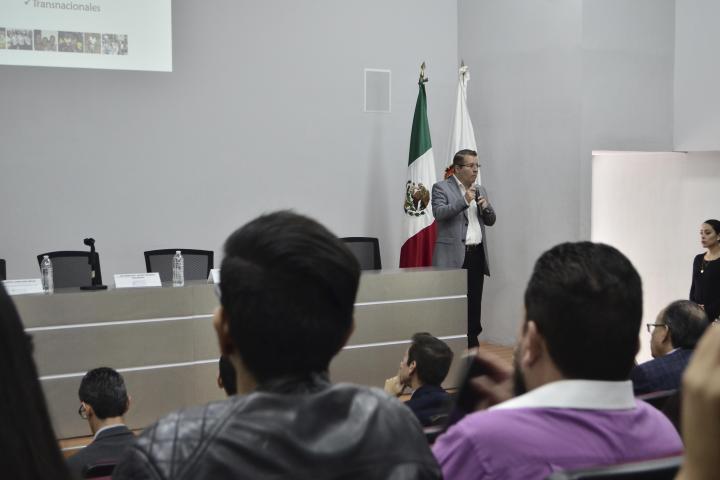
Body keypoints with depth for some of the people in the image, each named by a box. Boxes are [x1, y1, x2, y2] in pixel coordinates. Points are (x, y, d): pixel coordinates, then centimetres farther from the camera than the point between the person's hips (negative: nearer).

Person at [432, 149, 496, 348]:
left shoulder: (480, 190, 17)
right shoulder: (441, 188, -1)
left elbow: (490, 221, 17)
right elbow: (438, 213, -15)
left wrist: (486, 206, -4)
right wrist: (464, 201, -22)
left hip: (477, 255, 6)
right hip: (453, 255, -6)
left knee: (474, 304, 7)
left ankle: (472, 343, 15)